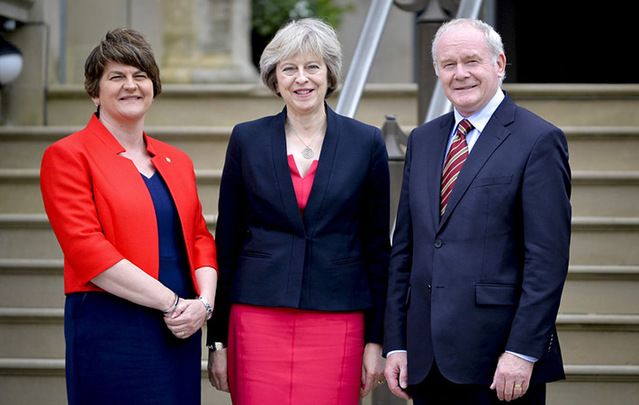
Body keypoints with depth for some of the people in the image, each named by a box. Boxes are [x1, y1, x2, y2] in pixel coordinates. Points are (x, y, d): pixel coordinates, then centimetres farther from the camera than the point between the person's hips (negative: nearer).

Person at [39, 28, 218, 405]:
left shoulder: (177, 161, 16)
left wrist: (204, 302, -5)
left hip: (181, 332, 5)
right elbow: (87, 250, -12)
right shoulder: (68, 156, -3)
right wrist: (171, 302, -14)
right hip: (110, 331, -5)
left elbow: (200, 239, 15)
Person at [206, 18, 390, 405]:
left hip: (338, 322, 0)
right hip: (259, 319, 0)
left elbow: (378, 246, 6)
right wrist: (218, 340, 5)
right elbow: (227, 242, 7)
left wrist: (376, 340, 2)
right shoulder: (247, 139, 5)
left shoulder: (366, 142, 3)